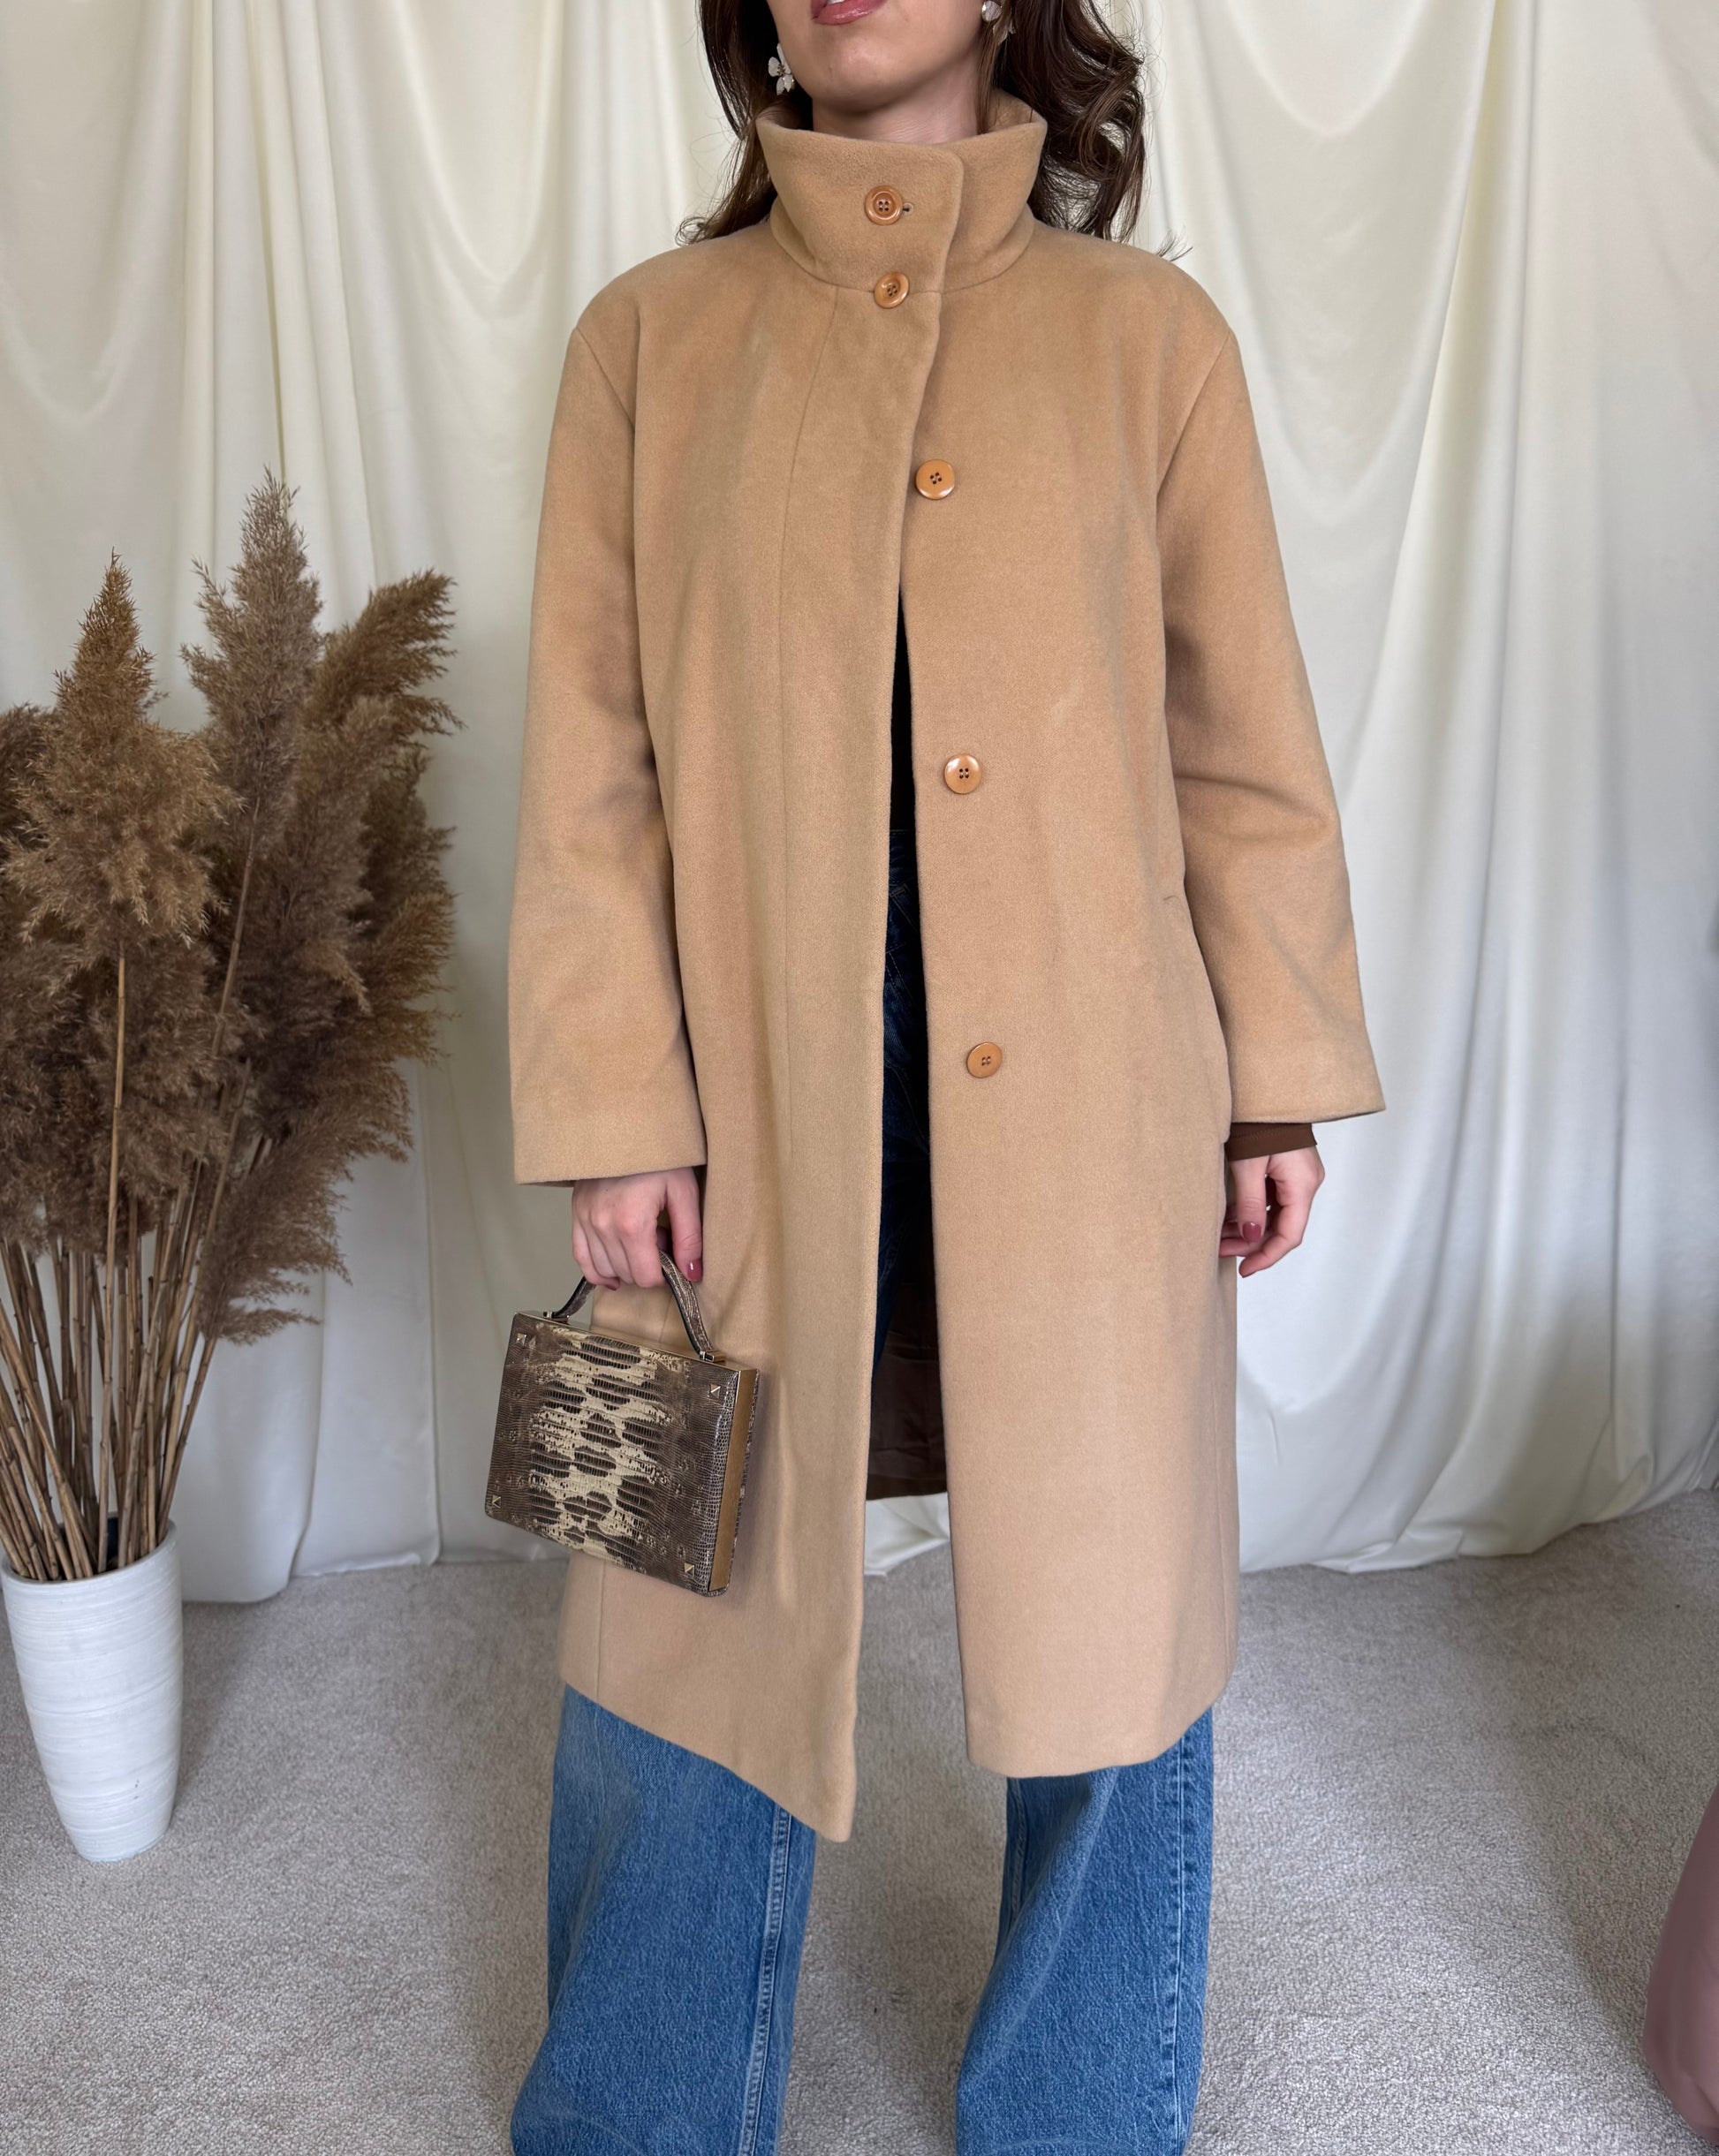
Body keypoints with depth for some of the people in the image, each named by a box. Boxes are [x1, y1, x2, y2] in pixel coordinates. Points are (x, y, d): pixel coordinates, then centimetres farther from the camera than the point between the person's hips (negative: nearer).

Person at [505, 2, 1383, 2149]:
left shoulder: (1149, 333, 7)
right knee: (692, 1624, 10)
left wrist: (1280, 1074, 6)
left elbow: (1242, 742, 8)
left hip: (1082, 1116, 1)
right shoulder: (651, 336, 7)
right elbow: (590, 761, 2)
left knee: (1104, 1624, 11)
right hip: (760, 1094, 0)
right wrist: (615, 1112, -4)